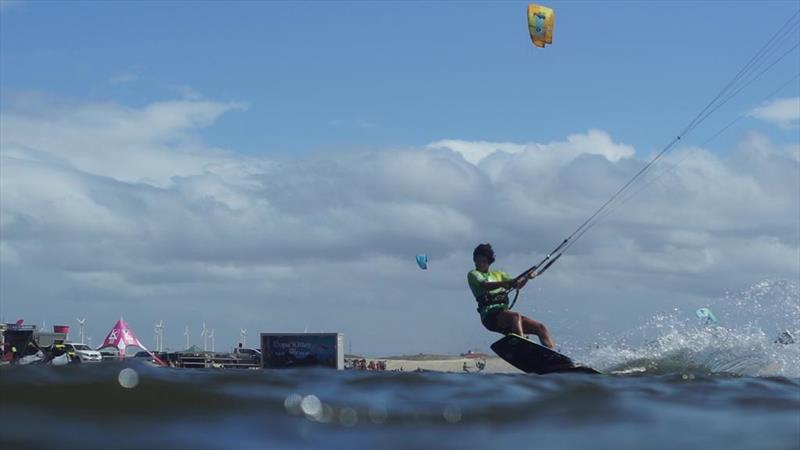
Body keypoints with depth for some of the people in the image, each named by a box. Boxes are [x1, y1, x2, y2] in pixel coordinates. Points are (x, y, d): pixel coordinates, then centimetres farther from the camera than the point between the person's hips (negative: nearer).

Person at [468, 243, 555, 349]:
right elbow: (484, 285, -14)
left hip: (504, 312, 7)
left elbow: (517, 285, 14)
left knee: (541, 328, -4)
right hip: (490, 314, -7)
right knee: (515, 316, -37)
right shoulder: (473, 274, 8)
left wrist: (526, 278, -8)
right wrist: (505, 283, -30)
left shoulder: (498, 274, 27)